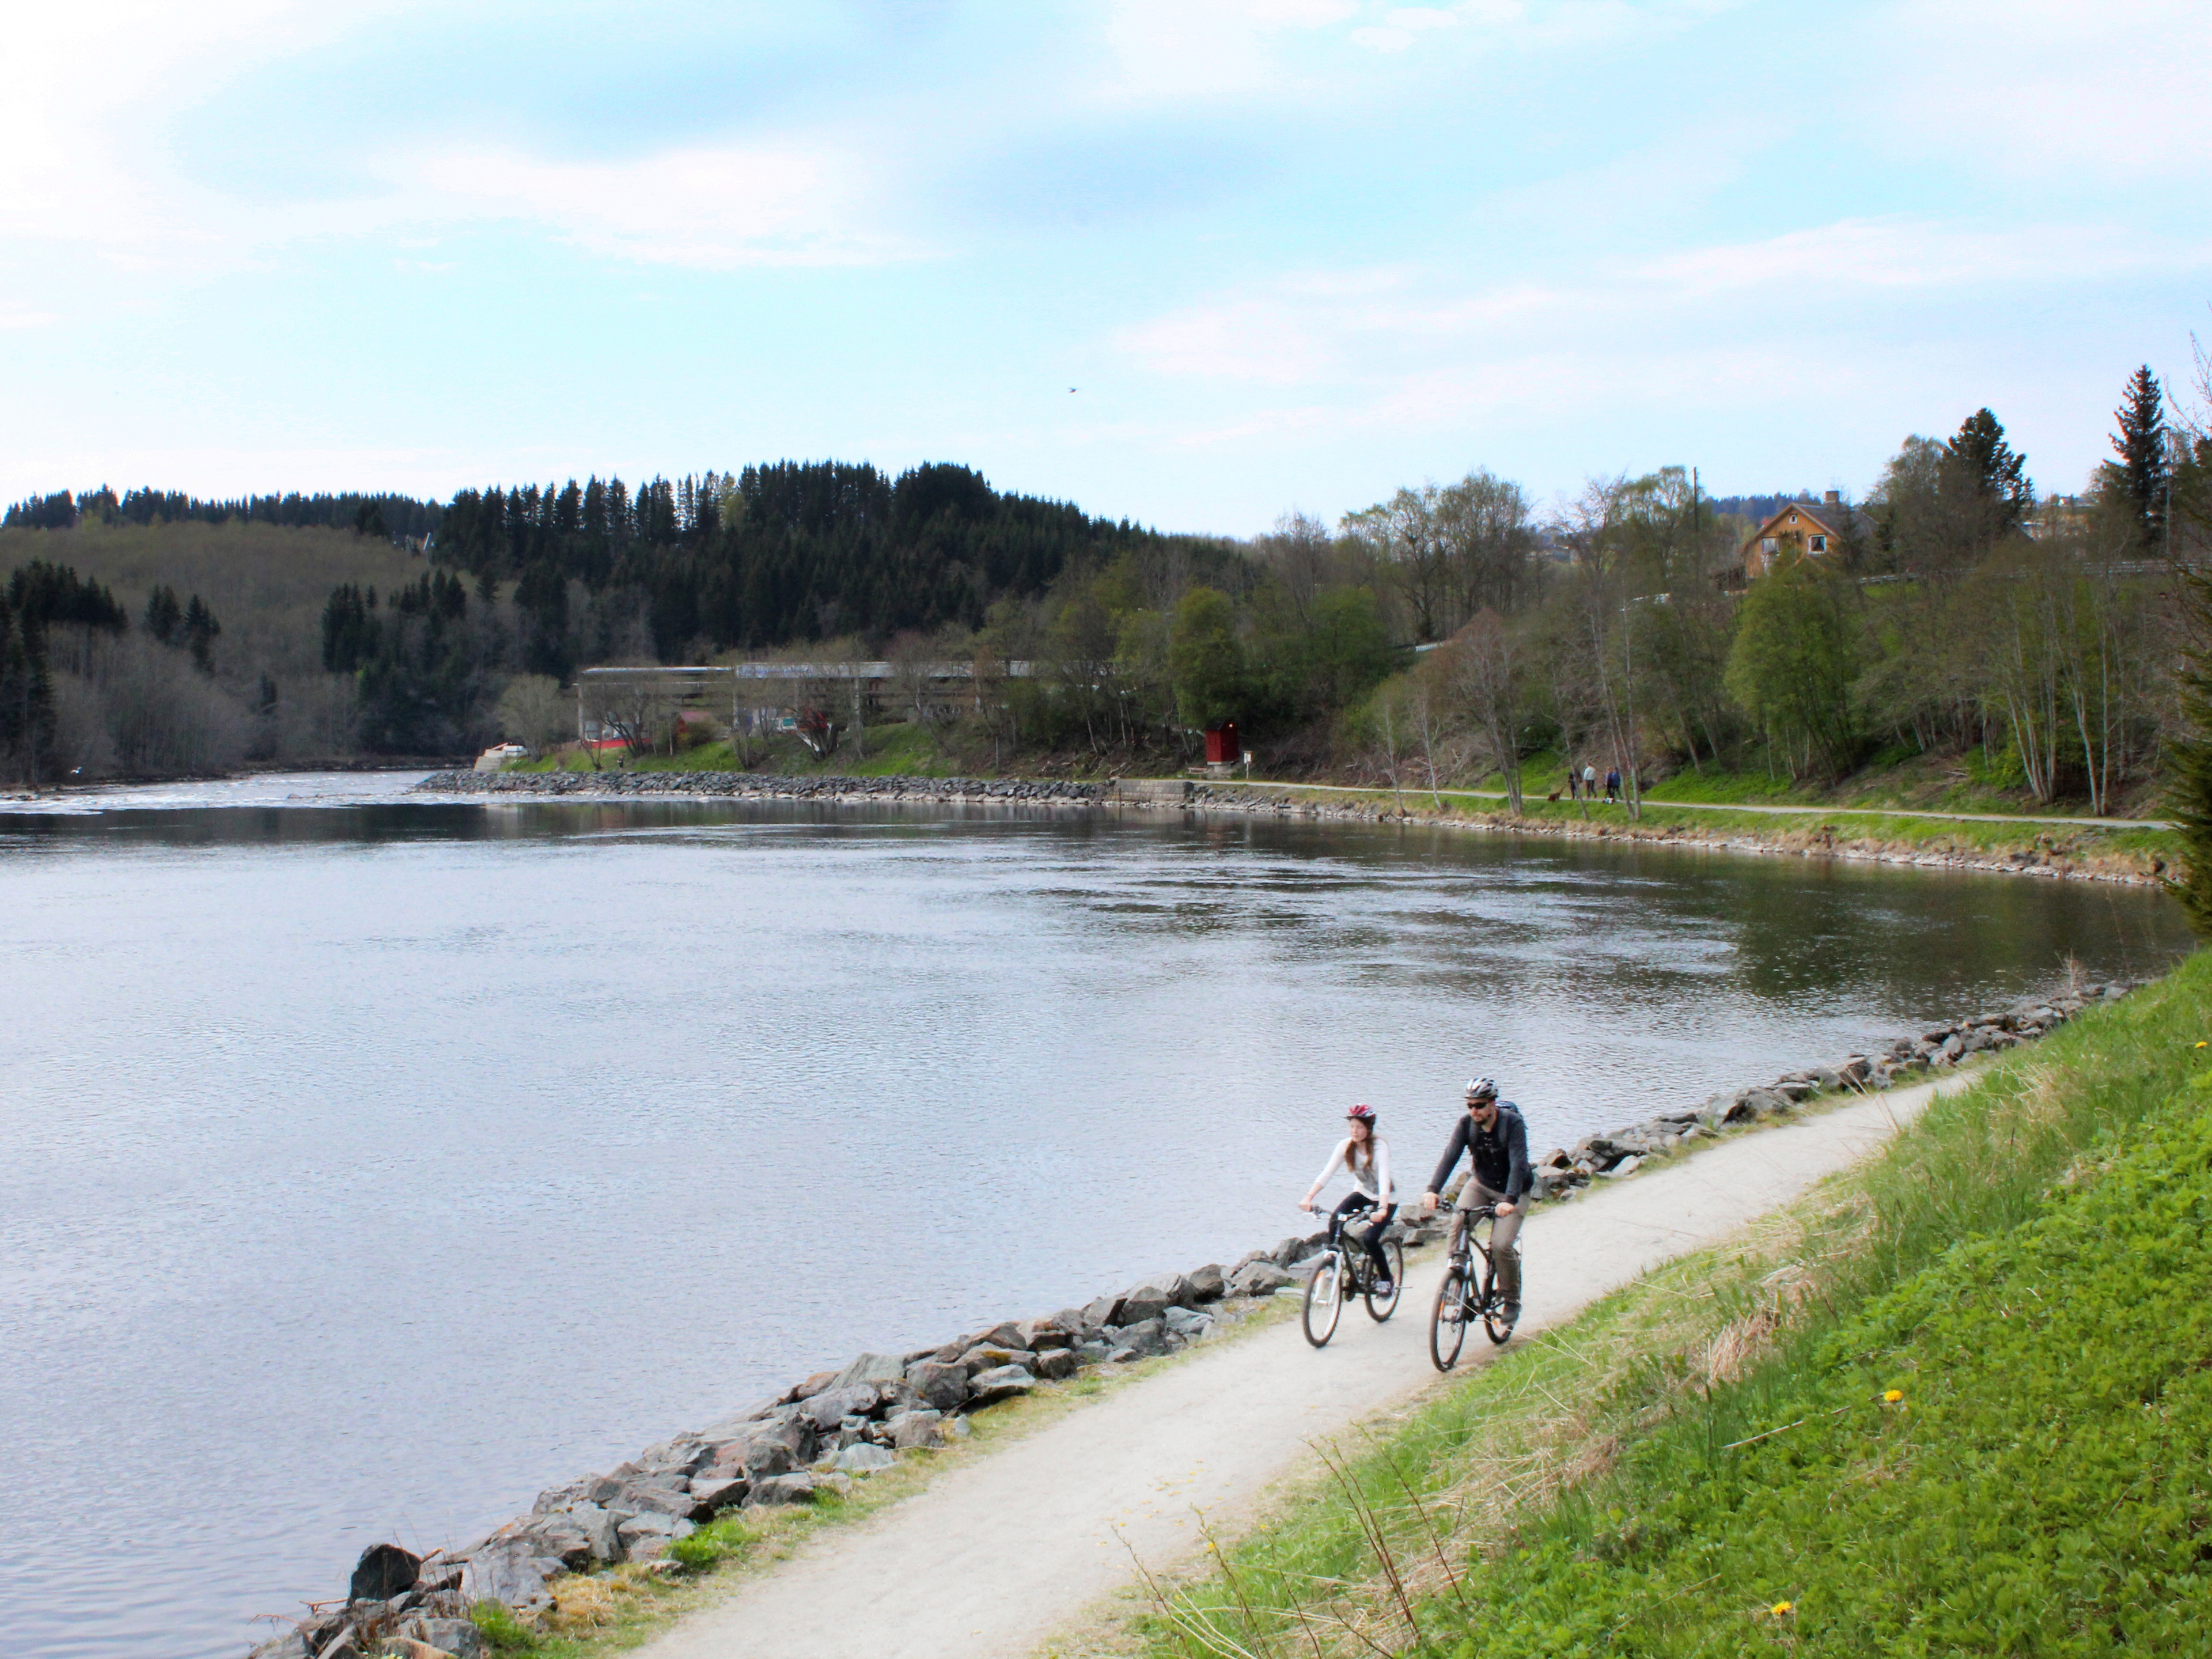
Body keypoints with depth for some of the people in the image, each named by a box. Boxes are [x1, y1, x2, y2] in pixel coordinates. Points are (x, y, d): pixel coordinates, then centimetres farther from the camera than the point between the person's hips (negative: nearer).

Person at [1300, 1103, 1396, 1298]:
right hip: (1362, 1193, 4)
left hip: (1386, 1198, -4)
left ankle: (1386, 1280, 4)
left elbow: (1384, 1178, -37)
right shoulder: (1346, 1146, -14)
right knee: (1335, 1220, -24)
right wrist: (1308, 1197, -35)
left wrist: (1382, 1209, -52)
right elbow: (1327, 1173, -21)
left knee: (1371, 1239, -20)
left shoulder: (1380, 1147, -25)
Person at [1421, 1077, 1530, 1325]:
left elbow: (1518, 1164, -32)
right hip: (1480, 1183, 4)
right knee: (1457, 1225, -23)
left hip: (1512, 1191, -3)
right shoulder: (1466, 1124, -14)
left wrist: (1509, 1200, -46)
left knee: (1501, 1246, -18)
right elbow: (1450, 1156, -24)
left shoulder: (1512, 1124, -24)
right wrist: (1433, 1190, -39)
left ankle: (1511, 1299, 6)